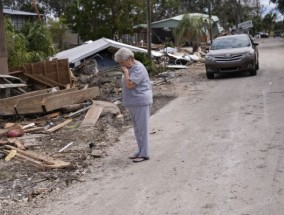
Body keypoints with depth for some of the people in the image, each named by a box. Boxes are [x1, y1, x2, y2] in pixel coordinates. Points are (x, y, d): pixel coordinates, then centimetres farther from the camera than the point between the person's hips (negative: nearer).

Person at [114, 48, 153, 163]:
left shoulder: (138, 69, -17)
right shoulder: (130, 68, 13)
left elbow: (129, 84, -26)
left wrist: (125, 71, -18)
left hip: (141, 103, -10)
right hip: (133, 104, 10)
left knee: (142, 129, -4)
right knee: (137, 129, 15)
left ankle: (144, 154, 2)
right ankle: (140, 151, 24)